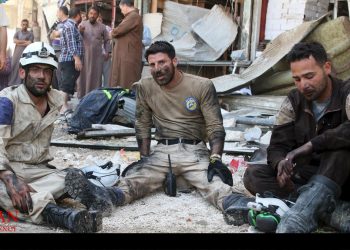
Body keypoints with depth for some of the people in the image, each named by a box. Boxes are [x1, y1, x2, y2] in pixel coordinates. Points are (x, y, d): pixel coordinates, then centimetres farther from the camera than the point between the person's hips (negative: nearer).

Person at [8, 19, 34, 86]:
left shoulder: (30, 34, 6)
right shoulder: (17, 33, 15)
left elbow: (29, 43, -6)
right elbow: (14, 41, -2)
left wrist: (19, 43, -2)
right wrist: (24, 41, -7)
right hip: (17, 53, 3)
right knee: (14, 67, 1)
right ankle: (12, 84, 5)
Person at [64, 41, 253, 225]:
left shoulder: (202, 86, -4)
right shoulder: (145, 87, 4)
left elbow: (215, 126, -5)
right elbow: (142, 125, 12)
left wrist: (216, 160, -19)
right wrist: (144, 158, 2)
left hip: (195, 151, -2)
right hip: (162, 150, 2)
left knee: (215, 182, -33)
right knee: (136, 178, -28)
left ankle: (240, 207, -61)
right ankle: (103, 199, -54)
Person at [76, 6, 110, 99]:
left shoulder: (102, 26, 9)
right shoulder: (82, 24, 5)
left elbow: (107, 40, 15)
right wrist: (80, 32, -25)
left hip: (97, 56, 1)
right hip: (84, 55, -1)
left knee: (96, 77, 3)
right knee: (83, 76, 2)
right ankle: (82, 97, 8)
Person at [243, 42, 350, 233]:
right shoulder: (294, 102, 1)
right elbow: (277, 146, -4)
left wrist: (310, 145, -36)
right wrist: (281, 163, -26)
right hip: (307, 177, 4)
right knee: (253, 175, -19)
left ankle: (297, 220, -48)